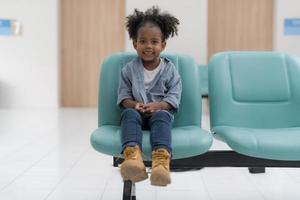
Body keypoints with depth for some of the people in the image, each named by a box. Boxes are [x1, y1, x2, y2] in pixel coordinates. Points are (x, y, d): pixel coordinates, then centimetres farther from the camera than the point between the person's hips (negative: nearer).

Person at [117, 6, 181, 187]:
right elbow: (124, 96, 6)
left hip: (161, 112, -1)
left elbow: (174, 97, -1)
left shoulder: (170, 69, 4)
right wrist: (134, 104, -16)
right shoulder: (129, 69, 7)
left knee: (161, 116, -35)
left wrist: (157, 106, -20)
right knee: (129, 113, -33)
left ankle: (162, 159, -61)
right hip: (137, 113, 1)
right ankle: (132, 155, -59)